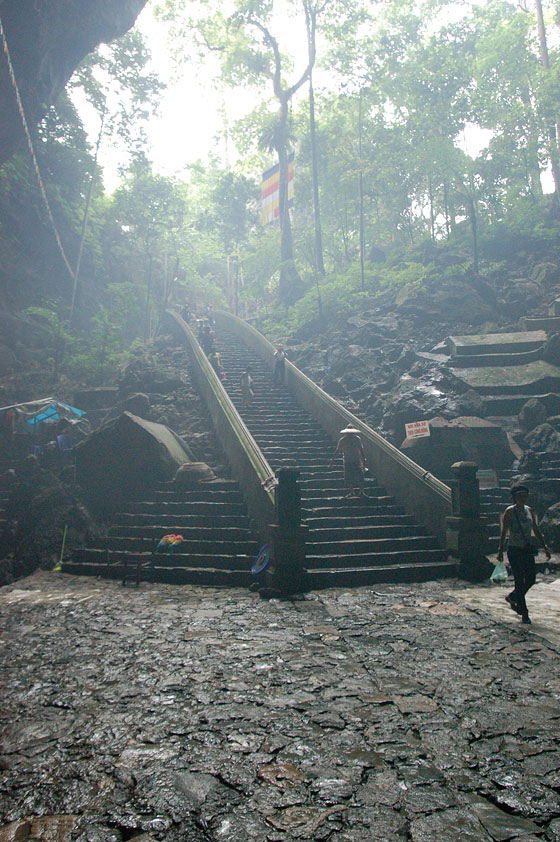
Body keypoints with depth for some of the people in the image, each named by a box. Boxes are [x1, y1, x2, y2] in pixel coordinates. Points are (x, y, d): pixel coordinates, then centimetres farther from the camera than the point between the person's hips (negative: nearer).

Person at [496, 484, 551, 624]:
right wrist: (500, 550, -12)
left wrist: (544, 546, 9)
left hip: (527, 550, 6)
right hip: (514, 550, -6)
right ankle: (524, 613, 5)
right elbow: (504, 532, -7)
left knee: (531, 579, 5)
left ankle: (512, 597, 31)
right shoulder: (510, 511, -7)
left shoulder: (530, 510, 9)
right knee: (519, 580, -4)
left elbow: (536, 530, 14)